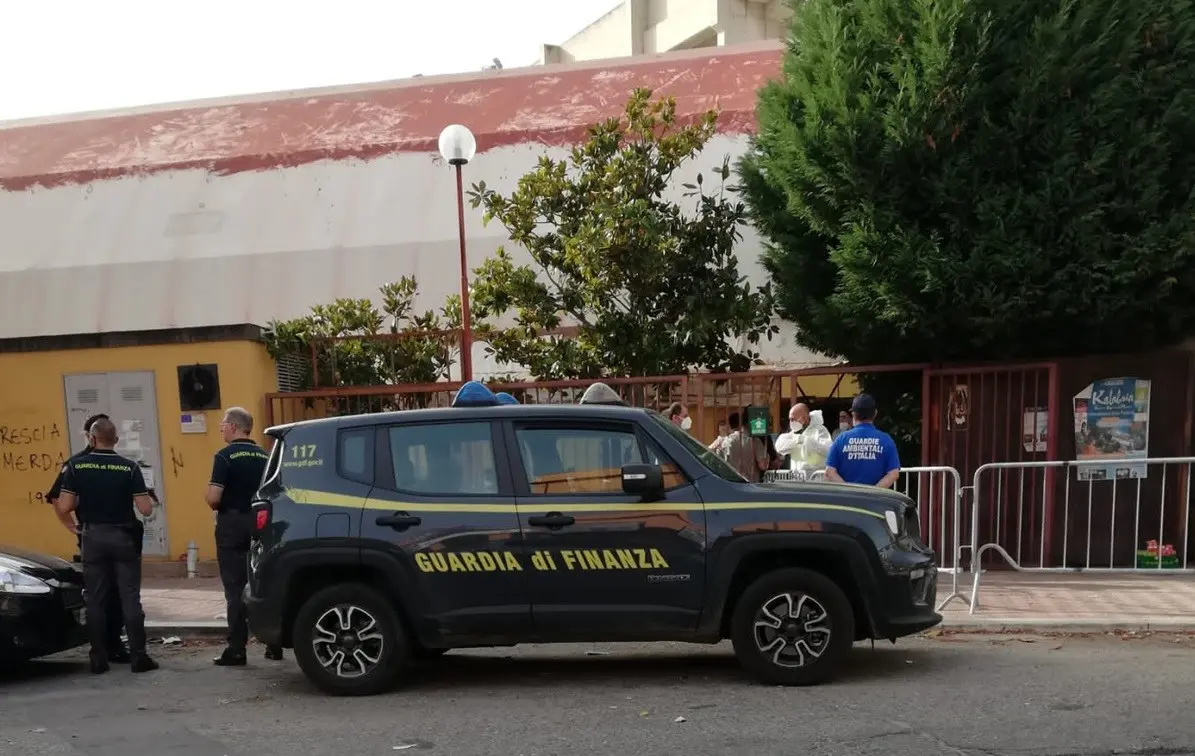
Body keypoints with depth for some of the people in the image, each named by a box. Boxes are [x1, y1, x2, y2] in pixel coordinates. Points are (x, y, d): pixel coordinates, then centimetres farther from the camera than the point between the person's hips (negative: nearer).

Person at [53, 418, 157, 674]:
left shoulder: (76, 466, -5)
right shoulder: (129, 468, -7)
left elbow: (64, 507, -9)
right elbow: (145, 509, -10)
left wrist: (83, 500, 11)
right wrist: (150, 500, 12)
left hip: (93, 537, 1)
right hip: (123, 537, -1)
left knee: (96, 600, 8)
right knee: (130, 599, 3)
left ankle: (99, 659, 12)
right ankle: (138, 656, 3)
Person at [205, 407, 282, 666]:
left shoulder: (225, 456, -11)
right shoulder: (265, 456, 7)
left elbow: (213, 497, -18)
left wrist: (214, 504, 2)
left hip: (233, 524, -5)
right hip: (260, 524, 6)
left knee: (236, 589, -1)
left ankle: (237, 650, 1)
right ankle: (274, 644, 17)